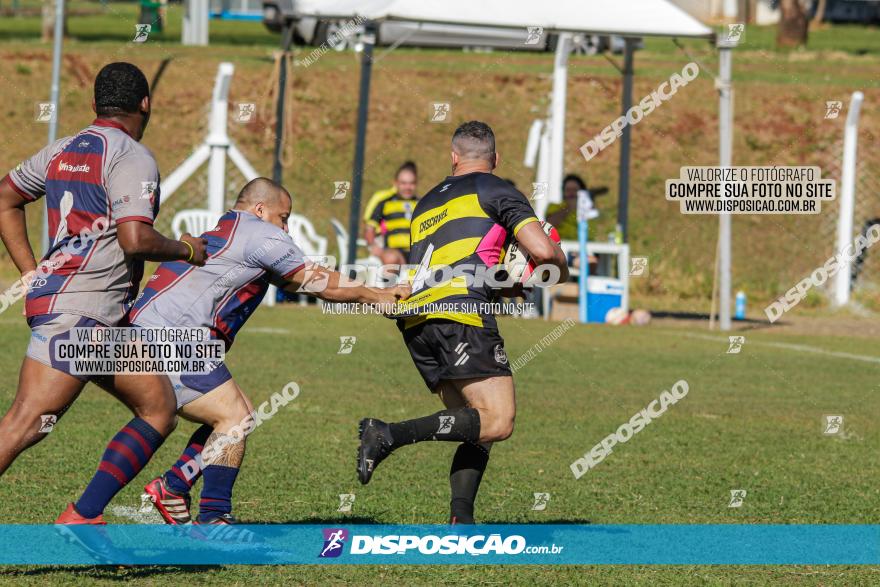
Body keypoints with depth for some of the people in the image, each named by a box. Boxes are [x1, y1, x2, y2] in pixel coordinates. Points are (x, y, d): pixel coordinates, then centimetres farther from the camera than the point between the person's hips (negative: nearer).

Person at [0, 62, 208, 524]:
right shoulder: (132, 157, -9)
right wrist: (185, 250, -2)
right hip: (76, 310, -10)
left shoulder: (64, 150, 17)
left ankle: (82, 519, 7)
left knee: (159, 407, 10)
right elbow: (135, 239, -21)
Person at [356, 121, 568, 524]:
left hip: (414, 320, 8)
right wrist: (560, 268, 20)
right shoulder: (496, 191, 9)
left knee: (478, 426, 11)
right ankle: (390, 435, -23)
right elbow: (543, 251, -3)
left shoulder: (427, 203, 30)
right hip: (460, 313, -8)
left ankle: (460, 521, -6)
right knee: (498, 422, -13)